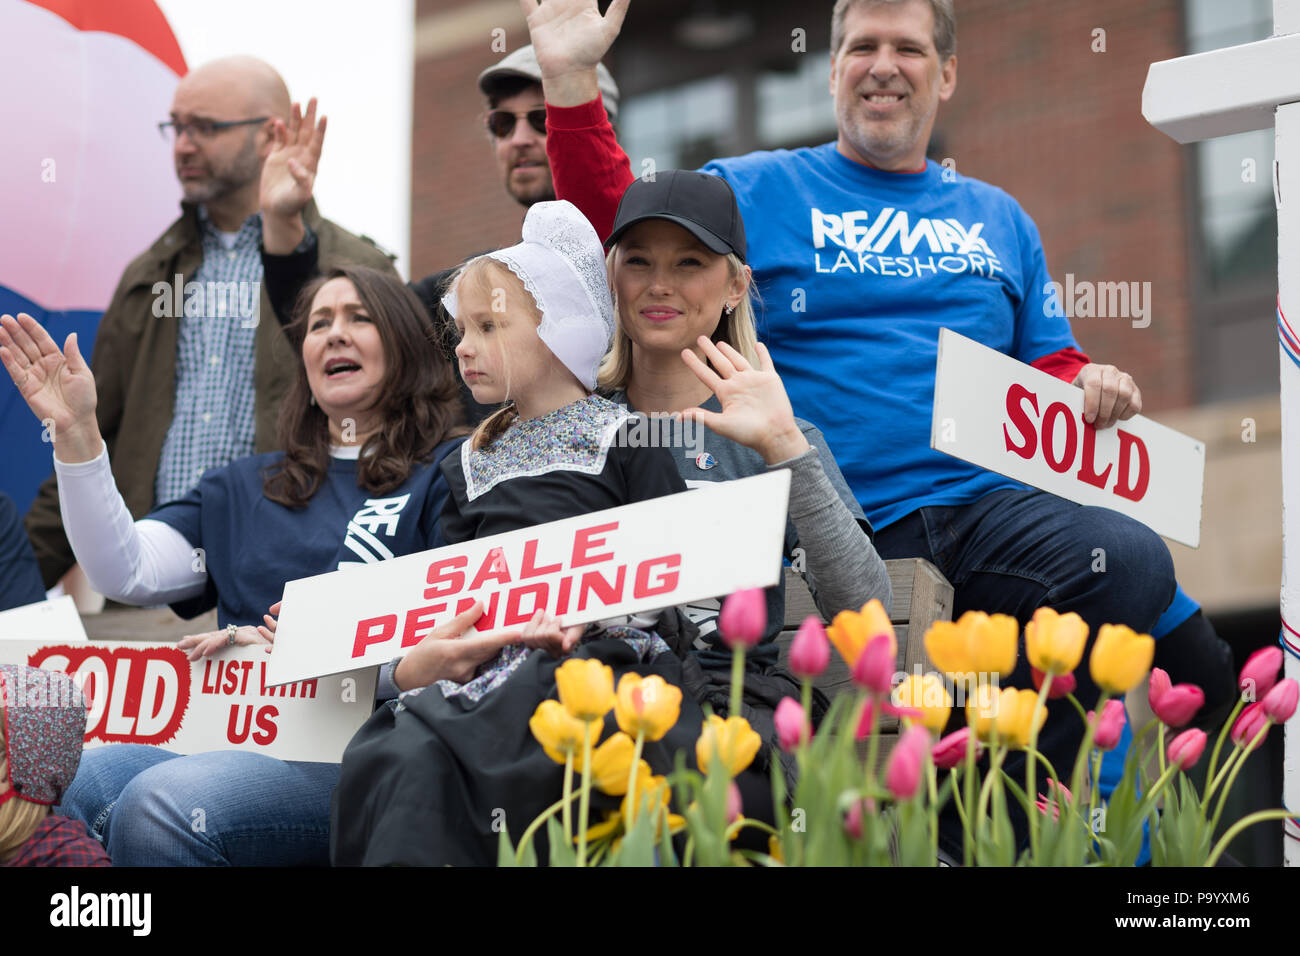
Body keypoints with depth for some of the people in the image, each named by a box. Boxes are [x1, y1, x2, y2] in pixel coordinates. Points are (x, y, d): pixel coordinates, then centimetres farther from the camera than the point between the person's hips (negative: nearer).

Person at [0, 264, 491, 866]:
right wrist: (75, 434, 8)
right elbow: (128, 574, 16)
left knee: (161, 804, -33)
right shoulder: (246, 488, 27)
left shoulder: (446, 474, 8)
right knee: (65, 784, -26)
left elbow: (456, 640, -6)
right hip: (231, 735, 5)